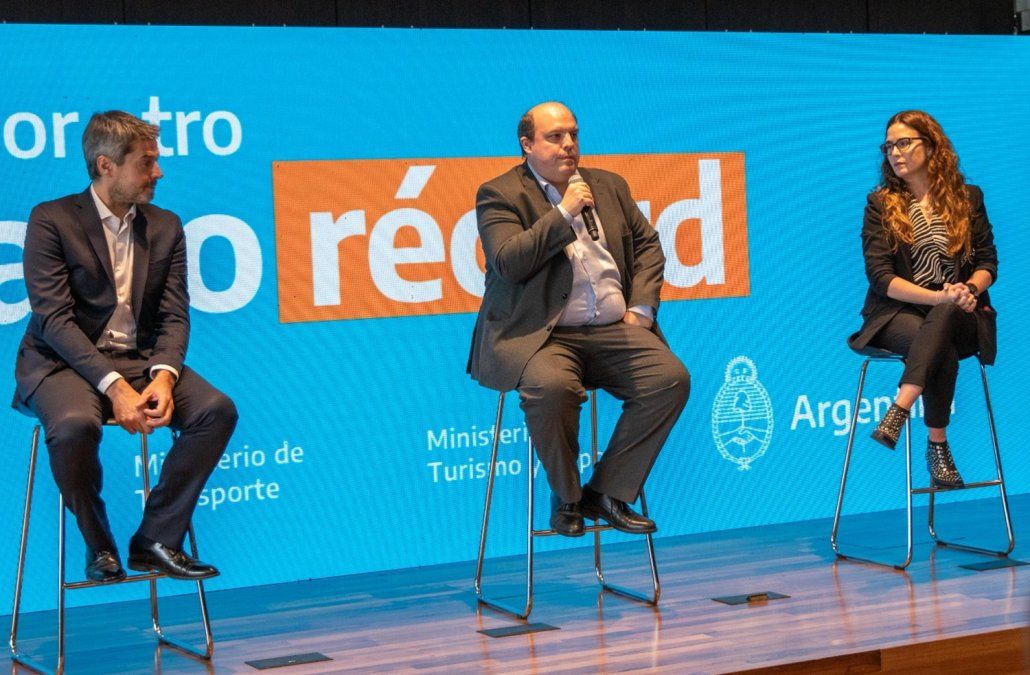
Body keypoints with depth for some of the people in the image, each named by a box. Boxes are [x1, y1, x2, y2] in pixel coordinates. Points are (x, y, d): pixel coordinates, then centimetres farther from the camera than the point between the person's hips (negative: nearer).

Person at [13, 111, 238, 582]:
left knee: (217, 409, -20)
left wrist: (163, 375, -20)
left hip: (140, 360, 5)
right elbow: (54, 318, -15)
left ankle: (157, 539, -9)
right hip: (65, 362, -5)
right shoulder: (51, 220, -6)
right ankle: (98, 544, -9)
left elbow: (174, 316, 3)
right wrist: (114, 385, -26)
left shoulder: (165, 227, 10)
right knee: (74, 424, -37)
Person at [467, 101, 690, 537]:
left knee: (671, 378, -19)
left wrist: (640, 308, 4)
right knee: (551, 386, -37)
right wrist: (564, 213, -13)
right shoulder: (499, 195, 1)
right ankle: (566, 496, -9)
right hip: (541, 334, -5)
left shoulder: (609, 186, 18)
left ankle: (607, 493, -8)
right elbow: (508, 263, -13)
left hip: (613, 330, 5)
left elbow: (648, 244, 19)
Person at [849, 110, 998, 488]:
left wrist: (969, 289, -14)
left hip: (961, 316, 1)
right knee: (942, 350, -36)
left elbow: (988, 262, 11)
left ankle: (899, 412, -44)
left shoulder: (968, 198, 12)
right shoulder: (880, 204, 6)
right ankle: (937, 446, -27)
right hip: (897, 314, -1)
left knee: (943, 320, -38)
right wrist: (937, 296, -18)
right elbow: (879, 276, -4)